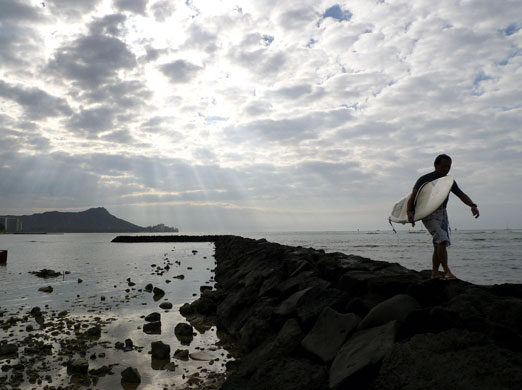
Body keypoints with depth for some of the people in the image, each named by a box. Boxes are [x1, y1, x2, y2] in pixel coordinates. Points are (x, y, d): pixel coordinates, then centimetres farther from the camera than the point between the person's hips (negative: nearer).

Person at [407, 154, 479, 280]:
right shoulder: (425, 179, -4)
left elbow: (461, 195, 11)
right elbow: (413, 196, -14)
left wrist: (473, 206, -9)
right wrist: (410, 212, -31)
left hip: (442, 213, 6)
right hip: (428, 213, -6)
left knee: (439, 245, 4)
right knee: (442, 239, -21)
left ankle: (434, 273, 13)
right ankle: (447, 271, -19)